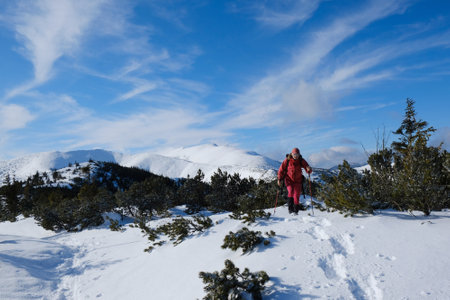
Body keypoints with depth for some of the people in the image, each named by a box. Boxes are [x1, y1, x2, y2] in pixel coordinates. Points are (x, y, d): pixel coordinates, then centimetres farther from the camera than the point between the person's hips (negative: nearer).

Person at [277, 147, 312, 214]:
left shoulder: (301, 161, -8)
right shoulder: (287, 160, -10)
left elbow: (309, 170, -10)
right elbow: (281, 169, -1)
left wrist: (309, 170, -35)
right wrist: (279, 179, -3)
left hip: (298, 180, 1)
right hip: (289, 179, -1)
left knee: (297, 195, -2)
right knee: (291, 191, -22)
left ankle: (296, 210, 12)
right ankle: (290, 208, -13)